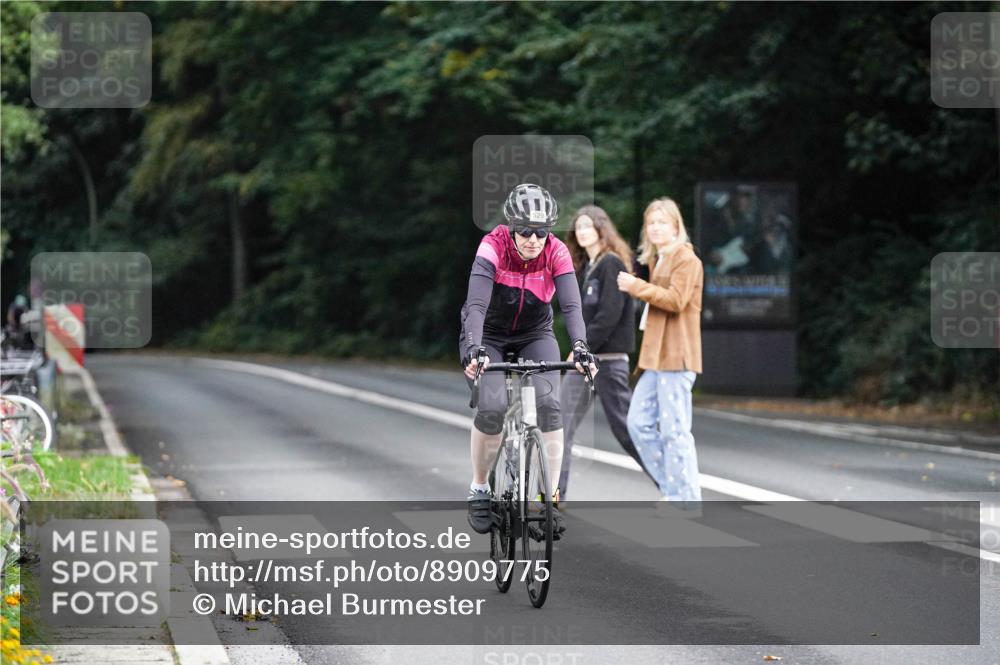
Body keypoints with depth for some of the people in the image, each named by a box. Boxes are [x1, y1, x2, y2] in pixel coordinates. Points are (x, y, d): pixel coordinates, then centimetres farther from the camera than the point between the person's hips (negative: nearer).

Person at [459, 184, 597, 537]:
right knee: (492, 407, -24)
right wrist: (474, 350, -55)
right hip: (488, 335, -2)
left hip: (535, 335, 2)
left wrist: (580, 348, -48)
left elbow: (571, 305, -30)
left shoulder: (556, 252, -21)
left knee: (549, 404, -21)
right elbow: (476, 304, -39)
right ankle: (479, 489, -2)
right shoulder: (493, 247, -28)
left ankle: (550, 498, -13)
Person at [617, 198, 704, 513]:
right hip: (656, 356, 10)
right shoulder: (657, 260, 21)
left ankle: (688, 502, -2)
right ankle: (672, 488, 15)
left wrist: (637, 286, -16)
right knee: (639, 423, 7)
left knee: (674, 429, -8)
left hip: (675, 356, -10)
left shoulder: (686, 259, -8)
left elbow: (675, 300, -19)